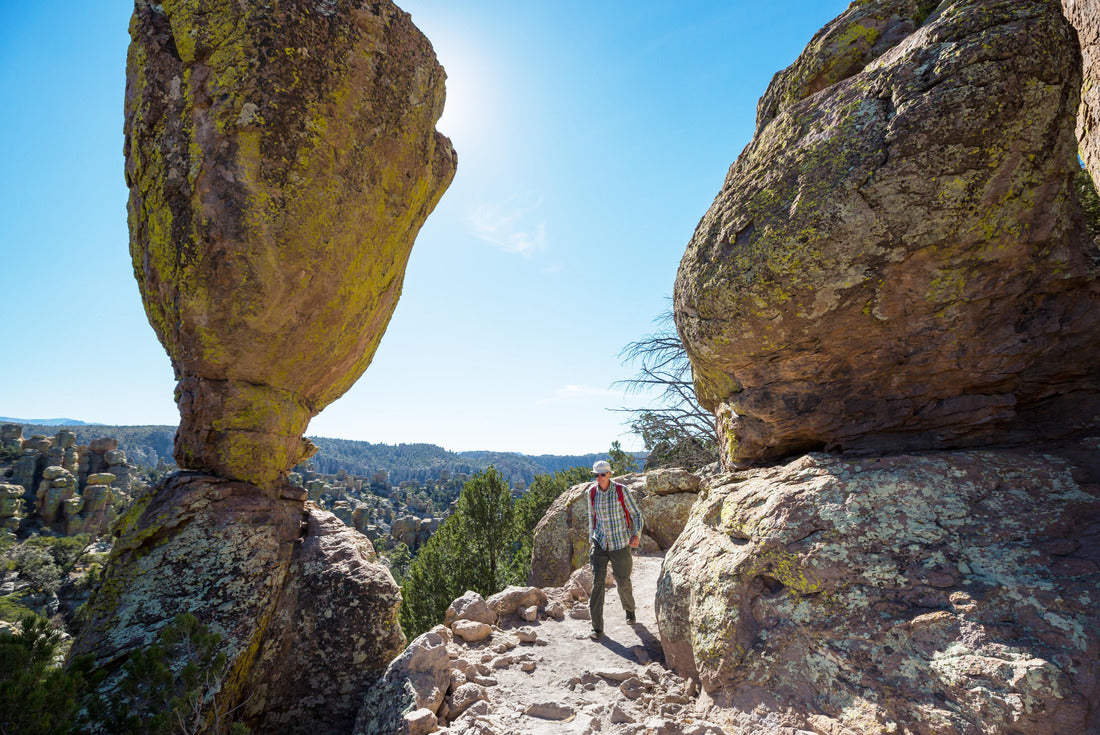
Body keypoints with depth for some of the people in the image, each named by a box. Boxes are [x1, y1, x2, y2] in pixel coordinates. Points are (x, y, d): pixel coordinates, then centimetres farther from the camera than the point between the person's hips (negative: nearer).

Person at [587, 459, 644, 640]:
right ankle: (597, 628, 2)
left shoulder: (621, 491, -13)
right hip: (600, 543, 2)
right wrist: (592, 539, 21)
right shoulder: (592, 492, -2)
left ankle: (629, 609, 46)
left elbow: (637, 515, -7)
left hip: (620, 544, -2)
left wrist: (636, 535, -21)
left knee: (623, 582, 13)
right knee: (597, 582, -9)